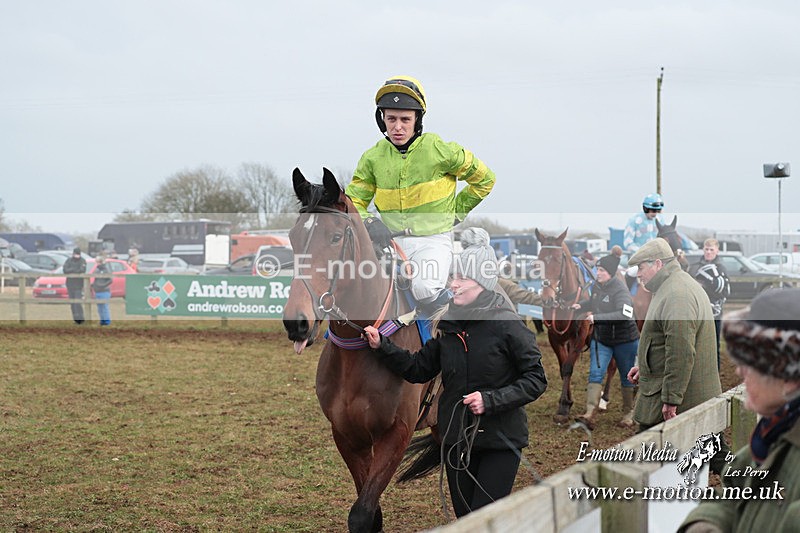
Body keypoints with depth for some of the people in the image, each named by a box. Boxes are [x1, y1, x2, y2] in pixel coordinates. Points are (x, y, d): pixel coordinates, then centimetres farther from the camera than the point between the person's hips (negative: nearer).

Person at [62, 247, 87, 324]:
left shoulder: (83, 261, -3)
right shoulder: (69, 260, 4)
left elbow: (82, 271, -18)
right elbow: (65, 269, -10)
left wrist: (71, 270, -14)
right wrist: (76, 270, -17)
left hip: (79, 285, -3)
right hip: (70, 284, 3)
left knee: (78, 302, -14)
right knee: (72, 303, 5)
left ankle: (80, 318, -10)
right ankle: (76, 319, 11)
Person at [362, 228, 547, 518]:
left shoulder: (508, 325, -13)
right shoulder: (448, 324, 3)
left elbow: (535, 379, -12)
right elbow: (418, 369, 9)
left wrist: (491, 399, -21)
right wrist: (382, 347, -2)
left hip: (500, 440, -6)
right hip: (456, 438, 6)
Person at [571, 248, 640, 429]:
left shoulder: (620, 290, -23)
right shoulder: (598, 286, 0)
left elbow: (625, 314, -38)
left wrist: (597, 317, -41)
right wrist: (581, 305, 0)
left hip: (624, 341, -6)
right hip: (601, 339, 6)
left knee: (626, 378, 10)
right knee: (595, 373, -9)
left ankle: (628, 416, 26)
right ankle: (589, 415, -18)